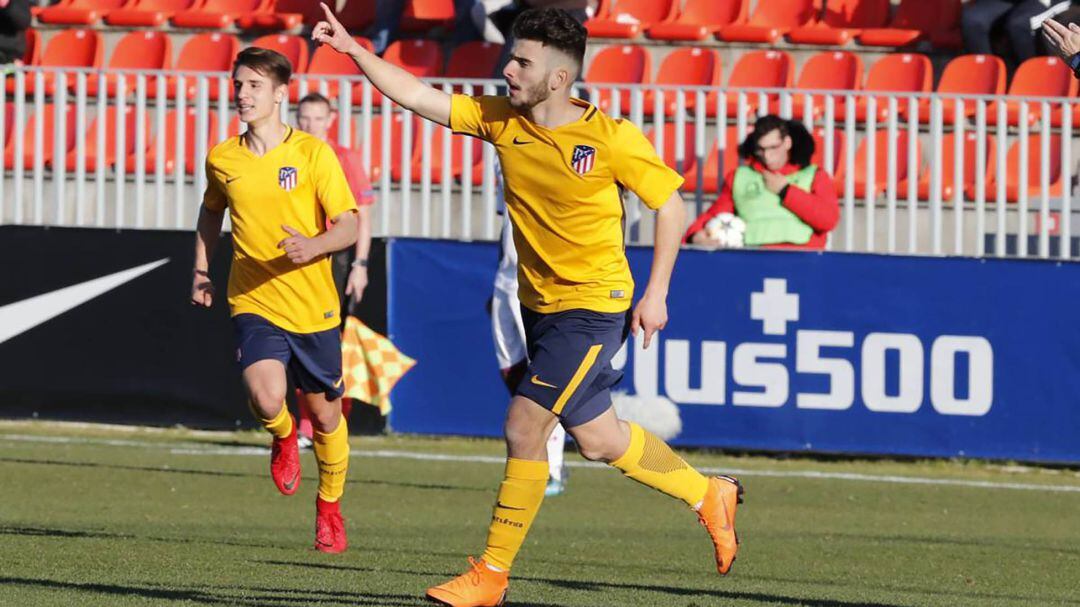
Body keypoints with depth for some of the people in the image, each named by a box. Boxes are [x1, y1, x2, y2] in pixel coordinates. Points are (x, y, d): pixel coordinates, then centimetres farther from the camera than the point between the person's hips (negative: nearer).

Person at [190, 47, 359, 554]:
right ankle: (283, 437, 13)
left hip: (313, 307, -1)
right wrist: (201, 271, 14)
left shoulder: (313, 153, -7)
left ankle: (329, 505, 35)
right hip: (253, 303, 1)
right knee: (266, 399, -24)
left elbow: (348, 227, -7)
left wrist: (314, 246, -27)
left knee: (325, 416, 10)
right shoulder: (221, 159, 3)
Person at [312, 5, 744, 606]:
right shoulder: (501, 120, -1)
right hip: (539, 304, 7)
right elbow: (418, 95, -1)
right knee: (599, 440, 14)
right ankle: (709, 495, 36)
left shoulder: (611, 137, -15)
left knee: (525, 426, -12)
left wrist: (656, 293, -8)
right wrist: (353, 49, -10)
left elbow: (671, 205, -6)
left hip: (593, 307, -7)